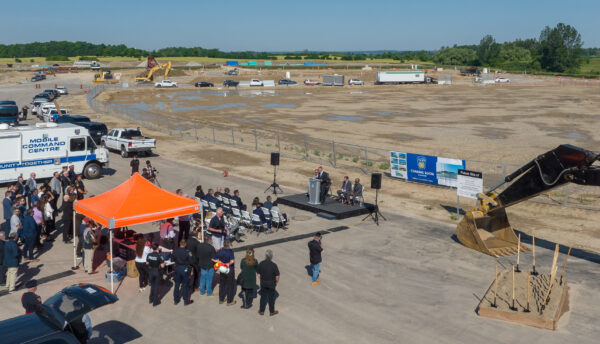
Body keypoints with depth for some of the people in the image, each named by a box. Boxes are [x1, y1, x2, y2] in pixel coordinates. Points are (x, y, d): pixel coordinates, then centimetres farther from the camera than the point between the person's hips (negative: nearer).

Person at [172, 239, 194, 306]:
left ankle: (176, 300, 25)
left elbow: (173, 260, 5)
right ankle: (186, 301, 15)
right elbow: (191, 262, -13)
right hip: (185, 269, -3)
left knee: (177, 284, 15)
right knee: (184, 285, 6)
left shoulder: (175, 251, -7)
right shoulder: (187, 252, -18)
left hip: (177, 268, 3)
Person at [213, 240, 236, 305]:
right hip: (230, 270, -5)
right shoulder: (230, 251, -21)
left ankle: (221, 299, 30)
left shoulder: (220, 251, -5)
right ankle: (229, 301, 16)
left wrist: (220, 262, -3)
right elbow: (232, 261, -33)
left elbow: (213, 259, -2)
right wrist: (229, 264, -15)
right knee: (230, 285, 9)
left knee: (222, 284, 19)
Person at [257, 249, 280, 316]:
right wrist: (276, 282, 4)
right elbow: (277, 276, -15)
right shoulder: (274, 265, -20)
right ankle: (272, 311, 24)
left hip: (263, 283, 3)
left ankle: (261, 311, 26)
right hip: (271, 284, -3)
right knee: (271, 298, 12)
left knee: (263, 297, 16)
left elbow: (258, 274, -2)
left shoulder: (261, 264, -11)